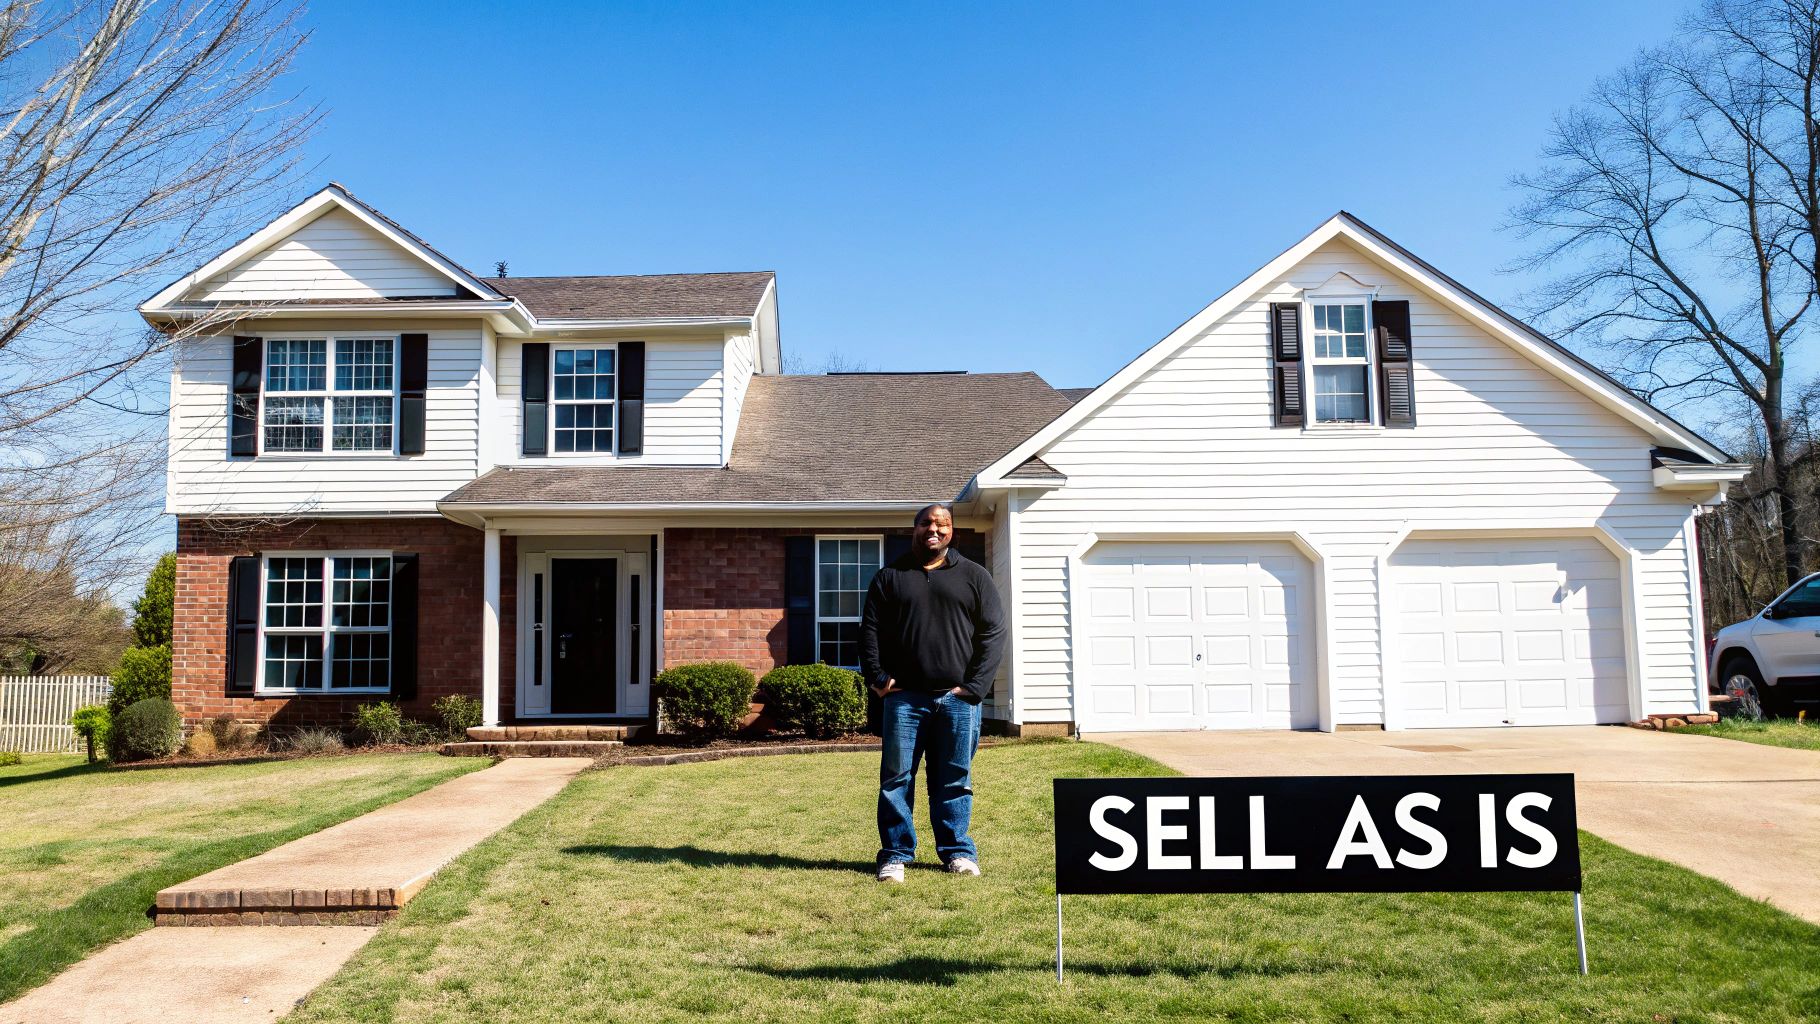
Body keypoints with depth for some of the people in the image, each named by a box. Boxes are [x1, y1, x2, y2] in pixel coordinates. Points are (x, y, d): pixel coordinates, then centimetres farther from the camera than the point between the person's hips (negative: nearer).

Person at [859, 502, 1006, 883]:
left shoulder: (973, 576, 9)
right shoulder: (889, 577, 10)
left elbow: (994, 633, 4)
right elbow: (869, 631, 9)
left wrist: (974, 686, -5)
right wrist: (878, 677, -3)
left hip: (957, 699, 0)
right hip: (904, 698, 0)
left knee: (955, 780, 6)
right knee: (896, 777, 1)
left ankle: (958, 851, 18)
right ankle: (895, 854, 11)